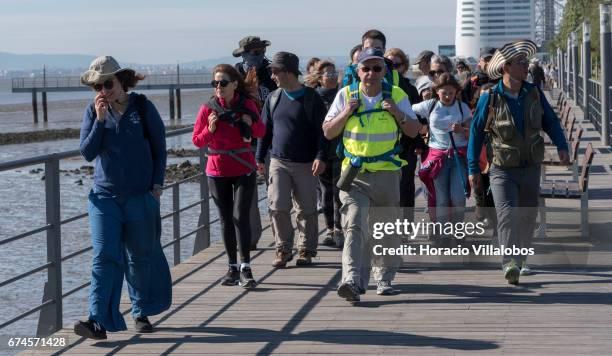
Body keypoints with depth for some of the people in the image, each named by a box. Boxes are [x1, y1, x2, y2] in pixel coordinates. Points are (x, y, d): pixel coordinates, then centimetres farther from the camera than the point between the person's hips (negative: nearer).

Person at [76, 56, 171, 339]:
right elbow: (87, 153, -5)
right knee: (105, 257, -9)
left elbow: (159, 148, 4)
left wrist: (157, 184, -2)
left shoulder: (143, 107, -3)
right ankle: (98, 321, -15)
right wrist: (99, 120, -15)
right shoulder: (93, 111, 1)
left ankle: (141, 313, 27)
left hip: (141, 197, 0)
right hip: (105, 197, 0)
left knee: (141, 256, 10)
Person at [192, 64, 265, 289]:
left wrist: (251, 123, -13)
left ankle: (246, 269, -10)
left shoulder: (247, 104, -3)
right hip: (217, 171, 1)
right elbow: (197, 141, 0)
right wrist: (210, 129, -18)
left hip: (244, 169, -1)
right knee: (226, 219, 8)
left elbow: (261, 133, 7)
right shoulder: (208, 109, -4)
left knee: (240, 216, -11)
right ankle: (233, 267, 17)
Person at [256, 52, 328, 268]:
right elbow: (265, 129, 15)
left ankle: (306, 250, 16)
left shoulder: (311, 98, -4)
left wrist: (321, 157, -15)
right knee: (277, 207, -8)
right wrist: (259, 157, 11)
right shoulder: (274, 98, 8)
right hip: (278, 162, 3)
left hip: (305, 164, -3)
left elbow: (321, 131, -5)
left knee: (307, 209, 4)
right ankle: (283, 250, 4)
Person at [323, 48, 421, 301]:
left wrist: (398, 113, -12)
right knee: (354, 225, -16)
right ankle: (352, 280, -26)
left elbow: (414, 131, 6)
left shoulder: (397, 96, 3)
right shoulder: (346, 95, 3)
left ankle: (384, 278, 28)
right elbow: (328, 133, 5)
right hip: (354, 174, -1)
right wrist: (346, 113, -11)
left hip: (387, 173, 1)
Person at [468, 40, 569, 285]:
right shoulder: (490, 99, -9)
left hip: (531, 168, 4)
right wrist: (473, 168, 0)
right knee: (507, 214, -19)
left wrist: (562, 147, -7)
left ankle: (521, 259, 30)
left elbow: (551, 122, 10)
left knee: (527, 216, 12)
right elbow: (476, 132, -1)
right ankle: (510, 264, -26)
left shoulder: (534, 94, 1)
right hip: (503, 170, -4)